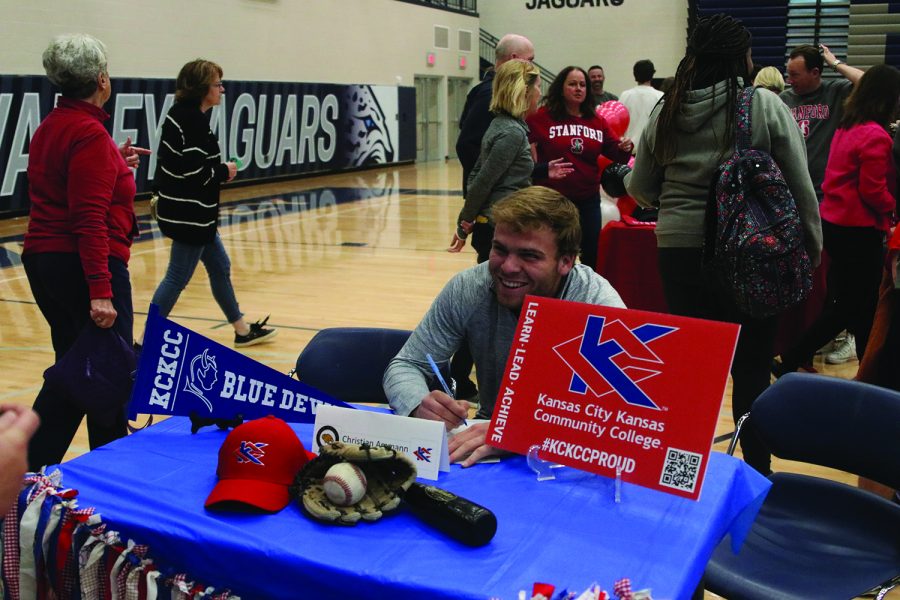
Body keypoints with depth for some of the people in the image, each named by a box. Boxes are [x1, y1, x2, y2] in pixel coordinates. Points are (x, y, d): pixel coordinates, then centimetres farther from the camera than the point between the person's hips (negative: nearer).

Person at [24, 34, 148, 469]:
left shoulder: (50, 126, 13)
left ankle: (28, 469, 19)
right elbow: (89, 219, -22)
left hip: (43, 261, 10)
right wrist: (100, 290, -25)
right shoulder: (89, 132, -16)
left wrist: (115, 163, 20)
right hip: (82, 265, -9)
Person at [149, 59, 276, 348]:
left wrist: (219, 169, 7)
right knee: (178, 277, -4)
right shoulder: (192, 121, -18)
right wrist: (224, 171, -7)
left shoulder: (182, 115, 12)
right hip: (188, 213, -11)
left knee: (220, 267, 18)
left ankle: (242, 330, 30)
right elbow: (195, 170, -23)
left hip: (192, 212, 11)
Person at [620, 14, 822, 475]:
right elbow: (801, 189, -4)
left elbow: (640, 190, 9)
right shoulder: (766, 107, -6)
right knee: (752, 370, 8)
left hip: (679, 250, 3)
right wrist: (811, 248, 7)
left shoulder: (666, 113, 2)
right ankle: (758, 472, 17)